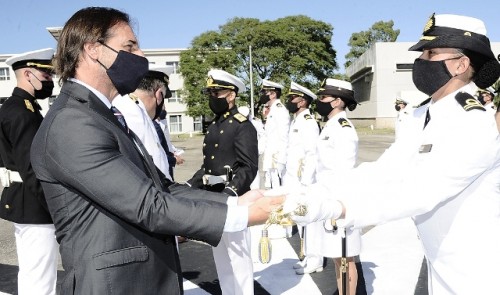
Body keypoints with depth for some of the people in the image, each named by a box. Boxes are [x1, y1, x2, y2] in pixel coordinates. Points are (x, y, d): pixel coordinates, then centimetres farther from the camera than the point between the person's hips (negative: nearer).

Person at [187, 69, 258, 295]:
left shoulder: (243, 126, -11)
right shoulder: (213, 126, 14)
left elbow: (249, 167, -18)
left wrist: (231, 193, -29)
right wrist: (189, 186, 10)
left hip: (231, 200, -8)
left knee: (238, 255, 2)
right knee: (220, 257, 17)